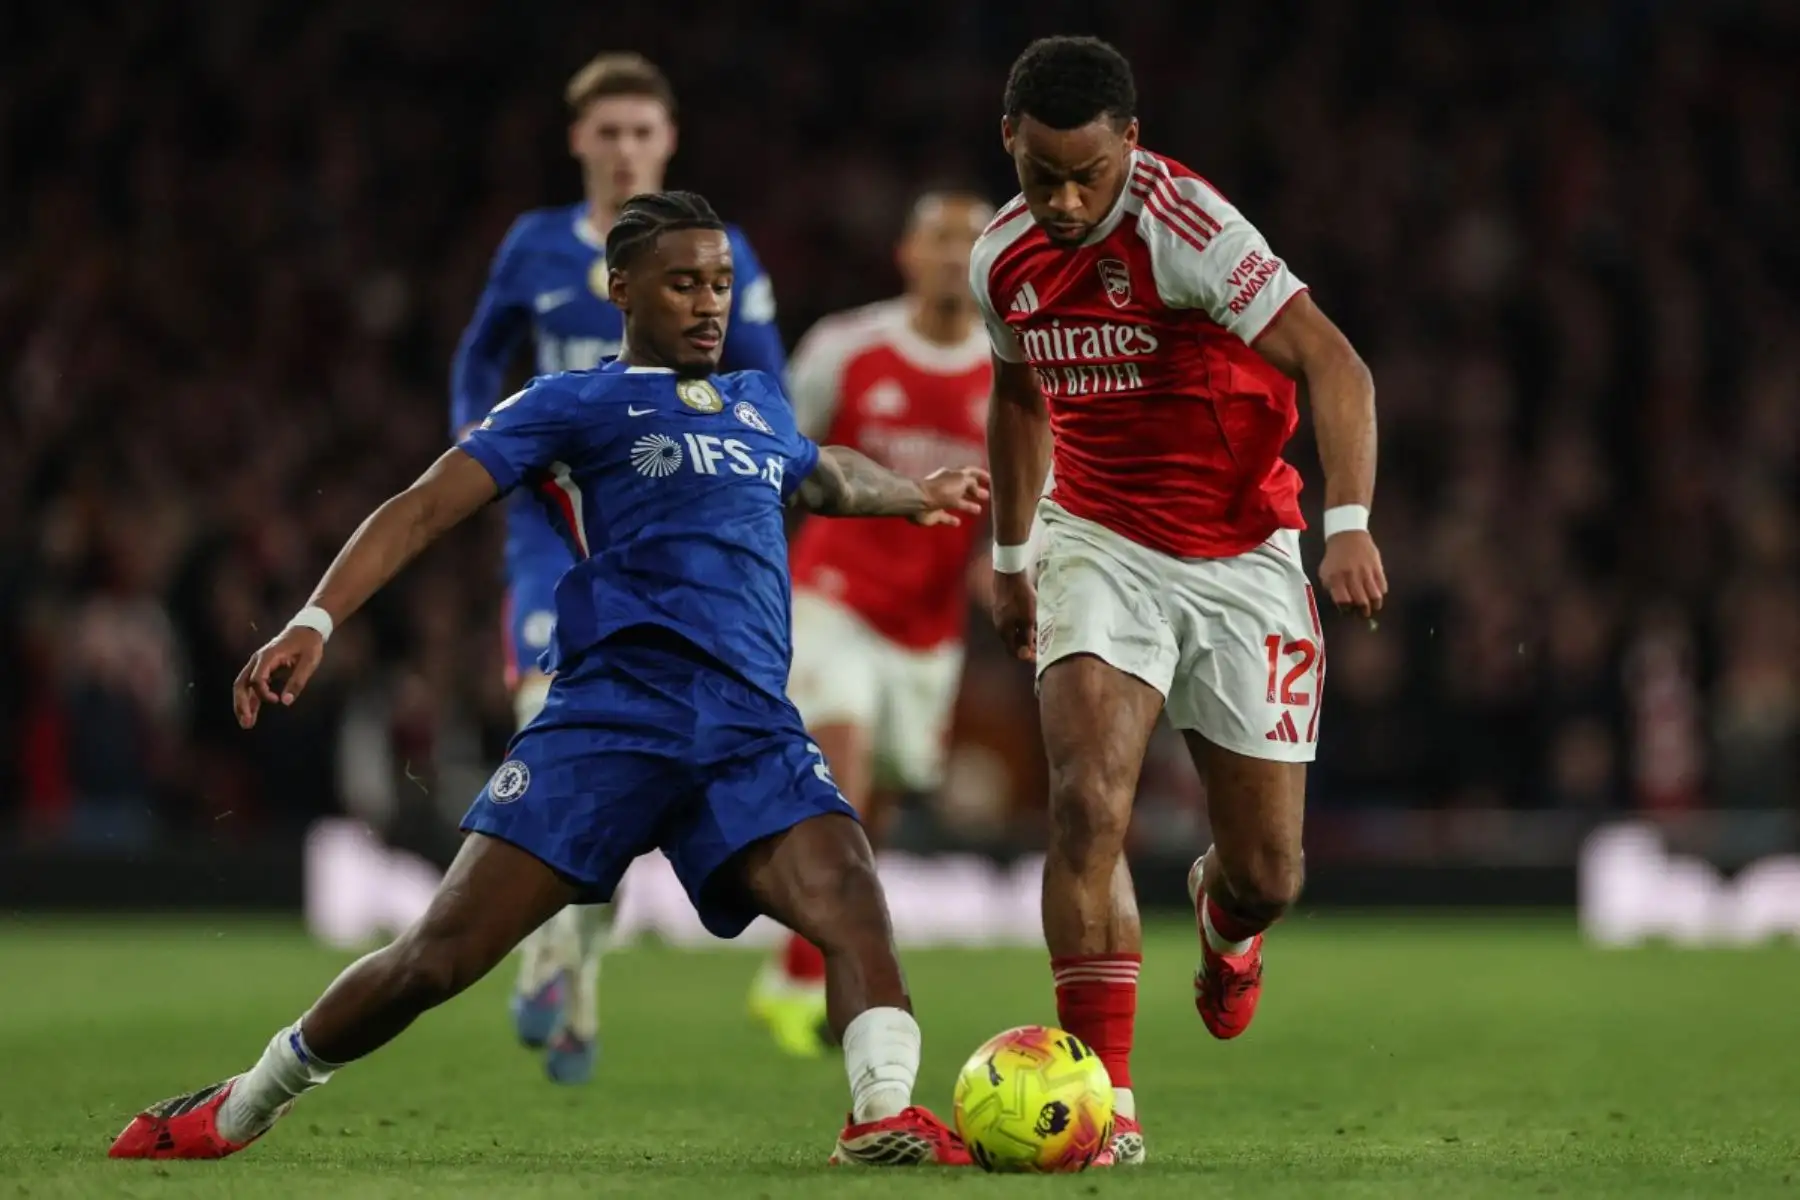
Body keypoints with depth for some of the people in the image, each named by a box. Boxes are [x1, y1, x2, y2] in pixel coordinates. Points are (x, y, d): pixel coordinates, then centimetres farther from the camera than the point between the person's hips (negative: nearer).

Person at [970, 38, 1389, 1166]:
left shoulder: (1187, 227, -20)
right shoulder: (1004, 258, -1)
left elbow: (1335, 366, -24)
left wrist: (1349, 521, -37)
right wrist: (1012, 554, 26)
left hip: (1242, 559, -3)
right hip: (1101, 550, 3)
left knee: (1267, 872, 3)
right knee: (1088, 799, -22)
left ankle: (1224, 921, 44)